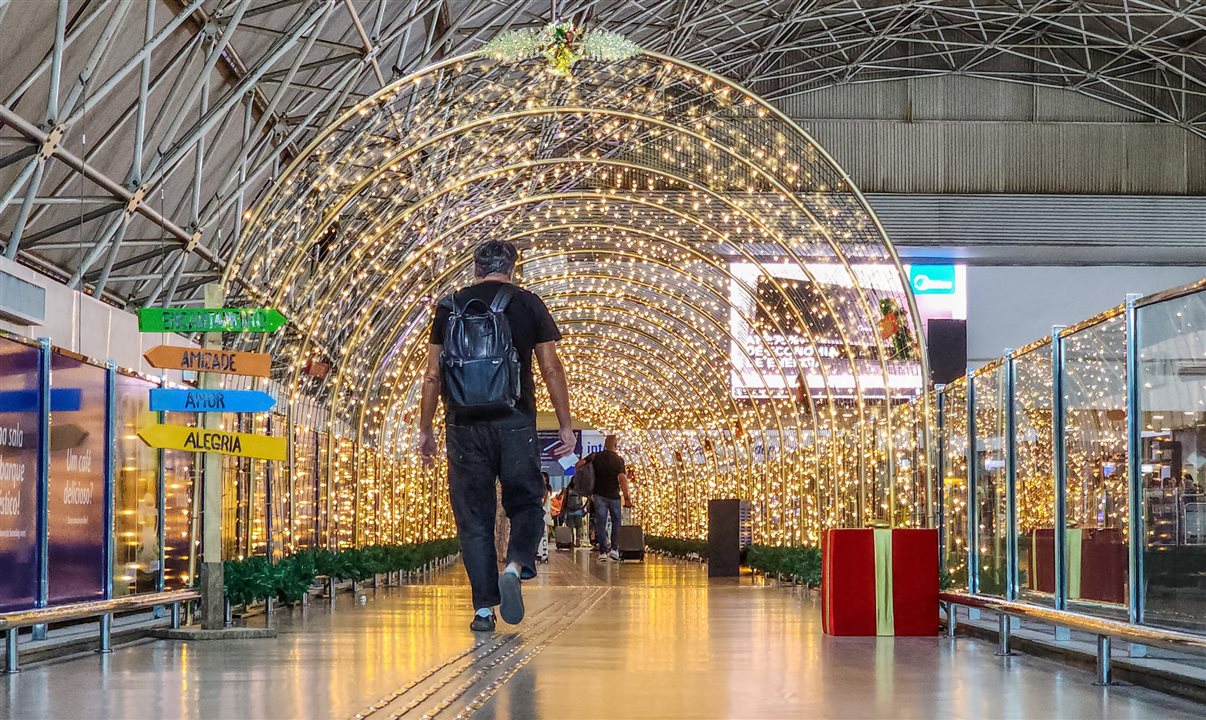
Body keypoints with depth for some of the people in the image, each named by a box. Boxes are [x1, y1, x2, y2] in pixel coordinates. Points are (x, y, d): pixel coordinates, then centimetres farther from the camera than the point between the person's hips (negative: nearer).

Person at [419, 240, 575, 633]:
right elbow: (551, 369, 1)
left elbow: (433, 375, 7)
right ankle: (516, 565, -16)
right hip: (514, 422, -1)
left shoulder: (450, 307, 9)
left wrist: (425, 429, 14)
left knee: (473, 516, 6)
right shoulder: (528, 305, 4)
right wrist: (566, 425, 6)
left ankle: (483, 608, 2)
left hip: (464, 426, 1)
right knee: (526, 504, 12)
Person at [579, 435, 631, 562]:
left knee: (600, 523, 4)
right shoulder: (618, 460, -8)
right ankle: (614, 549, 6)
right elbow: (622, 479, -15)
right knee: (616, 521, 14)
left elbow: (579, 464, -5)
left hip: (599, 495, 2)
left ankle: (603, 552, 0)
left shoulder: (595, 456, 1)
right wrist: (627, 498, -13)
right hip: (614, 495, -2)